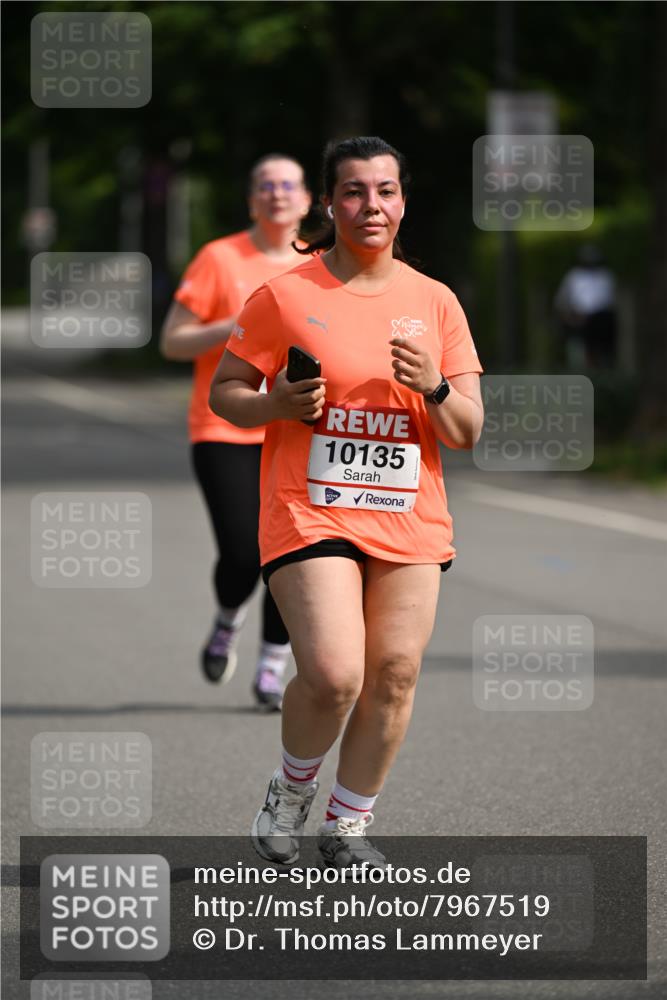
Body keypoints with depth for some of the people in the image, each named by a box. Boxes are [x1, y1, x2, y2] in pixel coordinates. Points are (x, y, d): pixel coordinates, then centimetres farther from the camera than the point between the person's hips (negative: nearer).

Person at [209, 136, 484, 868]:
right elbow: (223, 392, 5)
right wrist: (277, 405, -16)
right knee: (333, 675, -17)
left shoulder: (434, 302, 7)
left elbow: (467, 432, 8)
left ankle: (348, 826, 16)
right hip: (309, 513, -4)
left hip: (409, 521, 4)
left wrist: (434, 388, -13)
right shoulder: (285, 296, -1)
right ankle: (293, 785, 13)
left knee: (394, 674, -1)